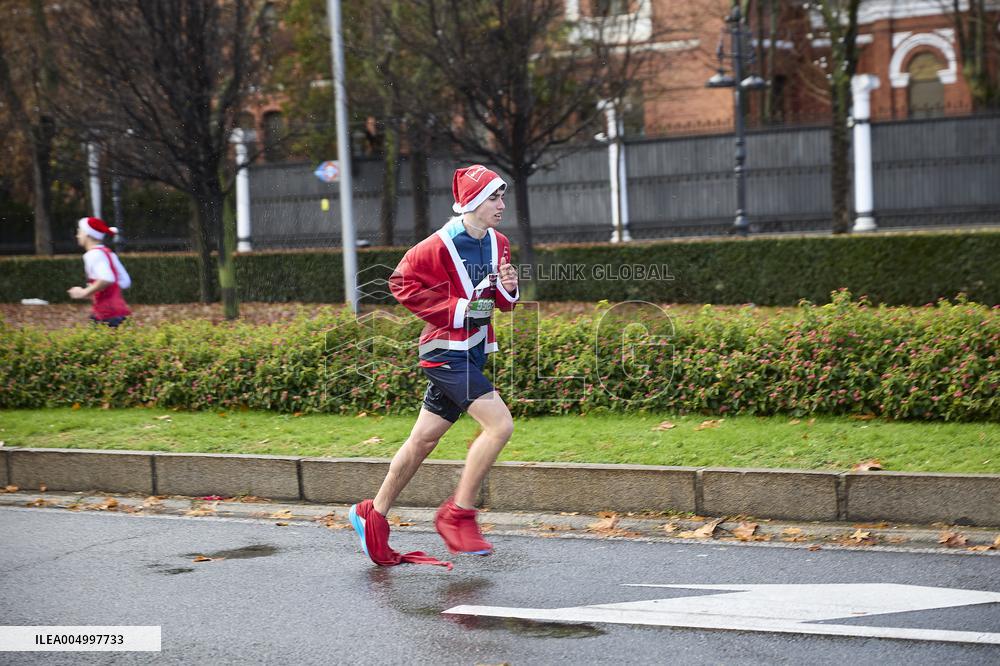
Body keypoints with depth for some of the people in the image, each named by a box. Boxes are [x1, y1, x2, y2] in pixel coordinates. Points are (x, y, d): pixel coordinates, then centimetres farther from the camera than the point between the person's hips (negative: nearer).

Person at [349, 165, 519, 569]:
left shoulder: (497, 244, 10)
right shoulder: (440, 246, -15)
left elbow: (502, 303, 20)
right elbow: (403, 284, -13)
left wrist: (508, 289, -5)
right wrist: (458, 309, -17)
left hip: (472, 354, 8)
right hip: (446, 350, -8)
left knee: (423, 440, 13)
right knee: (499, 424, -19)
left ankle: (373, 514, 24)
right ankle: (458, 514, -9)